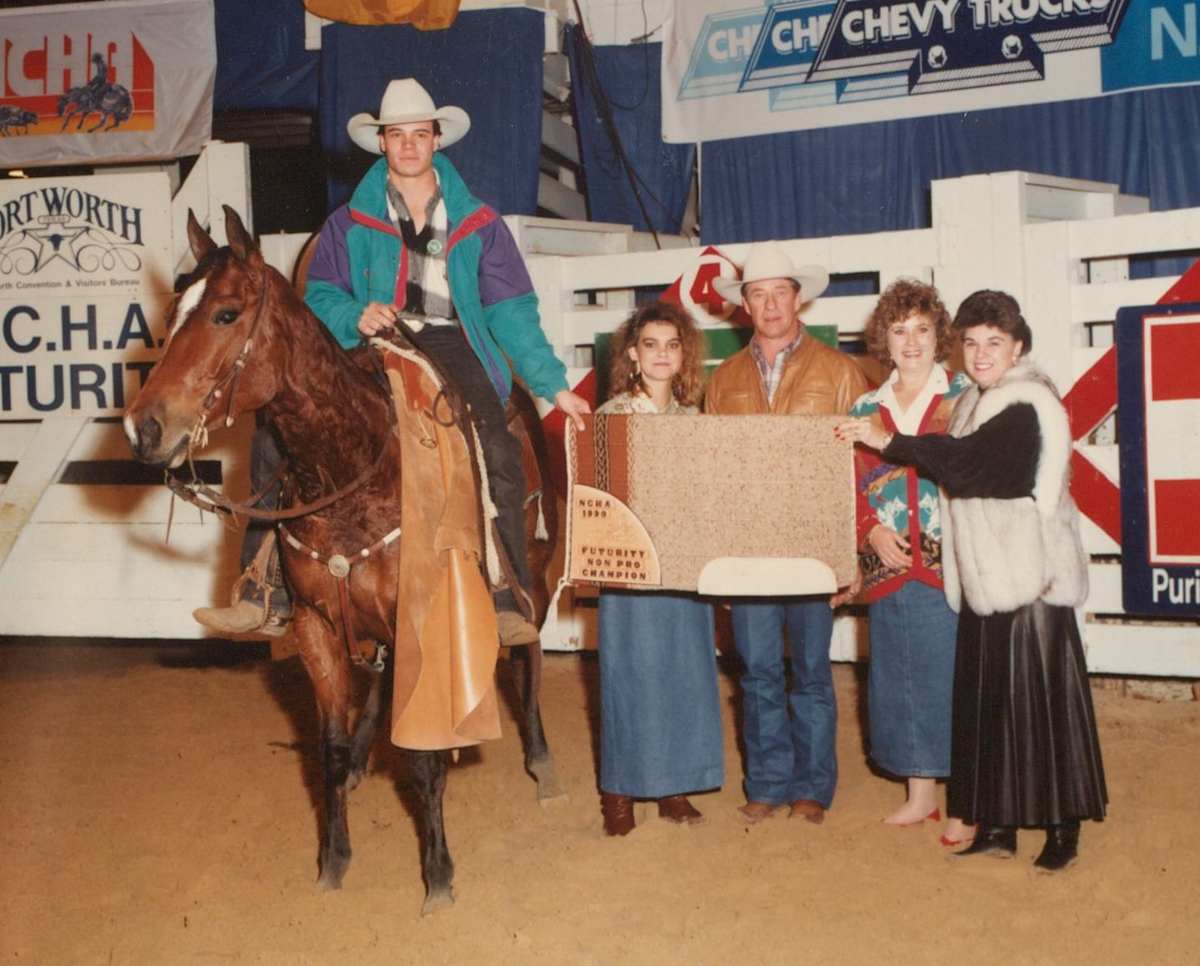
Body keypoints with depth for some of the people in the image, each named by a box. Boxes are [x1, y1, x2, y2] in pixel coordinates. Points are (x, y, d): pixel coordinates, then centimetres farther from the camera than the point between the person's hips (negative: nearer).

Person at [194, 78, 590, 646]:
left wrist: (554, 387, 6)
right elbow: (320, 297, 8)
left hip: (453, 349, -1)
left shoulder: (477, 223, 15)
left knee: (498, 457, -29)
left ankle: (506, 603, -24)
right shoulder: (349, 223, 15)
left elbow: (512, 312, 13)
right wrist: (354, 319, -16)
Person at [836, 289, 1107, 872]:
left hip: (1030, 579, -9)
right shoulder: (977, 403, 16)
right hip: (987, 577, 9)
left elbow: (965, 460, -23)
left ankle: (1063, 829, 5)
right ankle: (997, 827, 15)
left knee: (1041, 698, -4)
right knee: (988, 701, 9)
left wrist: (886, 442, -18)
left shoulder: (1027, 407, -13)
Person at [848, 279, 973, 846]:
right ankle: (920, 794, 24)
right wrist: (874, 532, -7)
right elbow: (851, 485, 9)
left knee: (956, 676, -2)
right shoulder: (865, 409, 12)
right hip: (890, 568, 4)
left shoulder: (965, 398, 1)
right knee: (902, 679, 10)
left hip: (952, 565, -4)